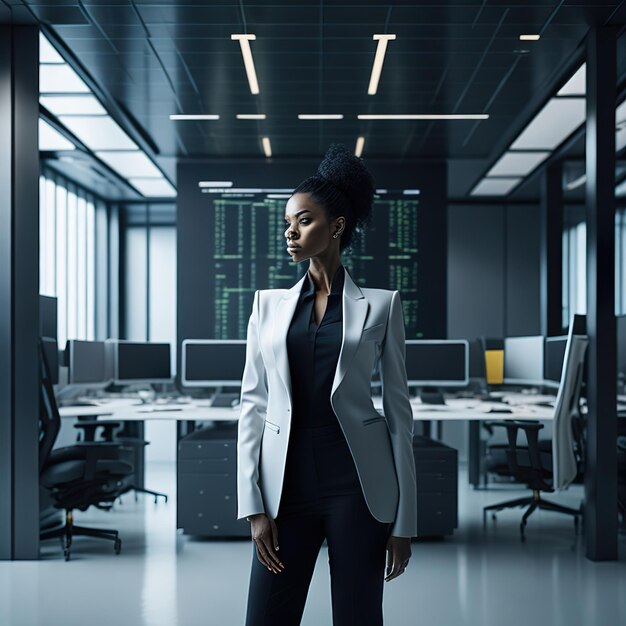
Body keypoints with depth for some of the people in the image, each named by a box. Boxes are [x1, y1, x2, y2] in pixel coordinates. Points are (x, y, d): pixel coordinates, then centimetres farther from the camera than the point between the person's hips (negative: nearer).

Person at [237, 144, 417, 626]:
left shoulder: (380, 305, 3)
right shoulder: (269, 303, 10)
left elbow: (398, 410, 3)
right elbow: (253, 404, 7)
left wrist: (405, 519, 0)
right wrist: (254, 506, -2)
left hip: (356, 483, -2)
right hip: (288, 482, 2)